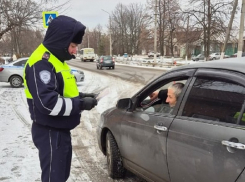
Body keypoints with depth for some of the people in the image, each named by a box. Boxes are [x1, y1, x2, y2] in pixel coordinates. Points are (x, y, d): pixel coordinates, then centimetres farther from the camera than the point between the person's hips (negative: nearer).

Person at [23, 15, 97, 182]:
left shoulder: (56, 60, 11)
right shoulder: (41, 63, -22)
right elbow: (48, 103, -29)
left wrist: (80, 96, 3)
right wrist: (80, 104, -21)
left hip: (61, 130, 10)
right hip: (49, 132, -10)